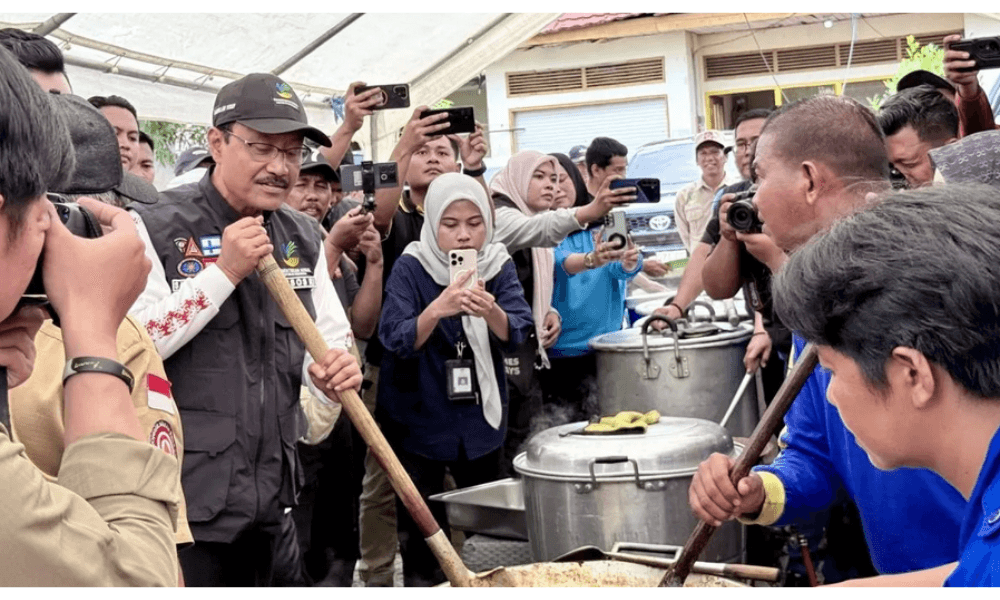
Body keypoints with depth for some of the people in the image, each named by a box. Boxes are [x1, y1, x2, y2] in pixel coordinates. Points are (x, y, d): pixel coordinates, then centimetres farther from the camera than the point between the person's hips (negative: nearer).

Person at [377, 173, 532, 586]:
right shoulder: (410, 268, -11)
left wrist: (490, 312, -35)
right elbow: (396, 340, -22)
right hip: (419, 420, -3)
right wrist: (437, 310, -39)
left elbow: (516, 334, -14)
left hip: (481, 417, 3)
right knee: (421, 532, 1)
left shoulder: (499, 265, -3)